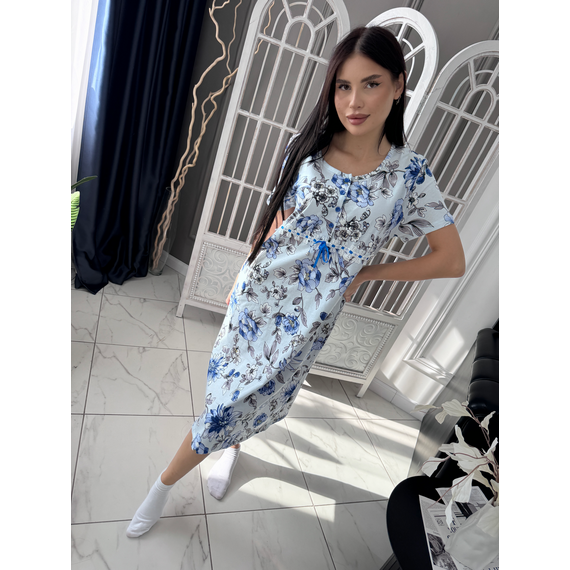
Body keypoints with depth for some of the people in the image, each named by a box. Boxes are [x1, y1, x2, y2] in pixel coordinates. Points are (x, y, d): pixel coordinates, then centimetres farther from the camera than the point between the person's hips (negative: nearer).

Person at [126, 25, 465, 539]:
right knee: (233, 395, 16)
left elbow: (452, 261, -7)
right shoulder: (307, 148, -3)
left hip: (308, 317, -2)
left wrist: (364, 274, -8)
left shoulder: (410, 172, -10)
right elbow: (276, 220, 8)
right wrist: (243, 277, 13)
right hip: (256, 293, 2)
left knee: (233, 404, 10)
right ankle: (232, 448, 54)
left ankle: (164, 486, 39)